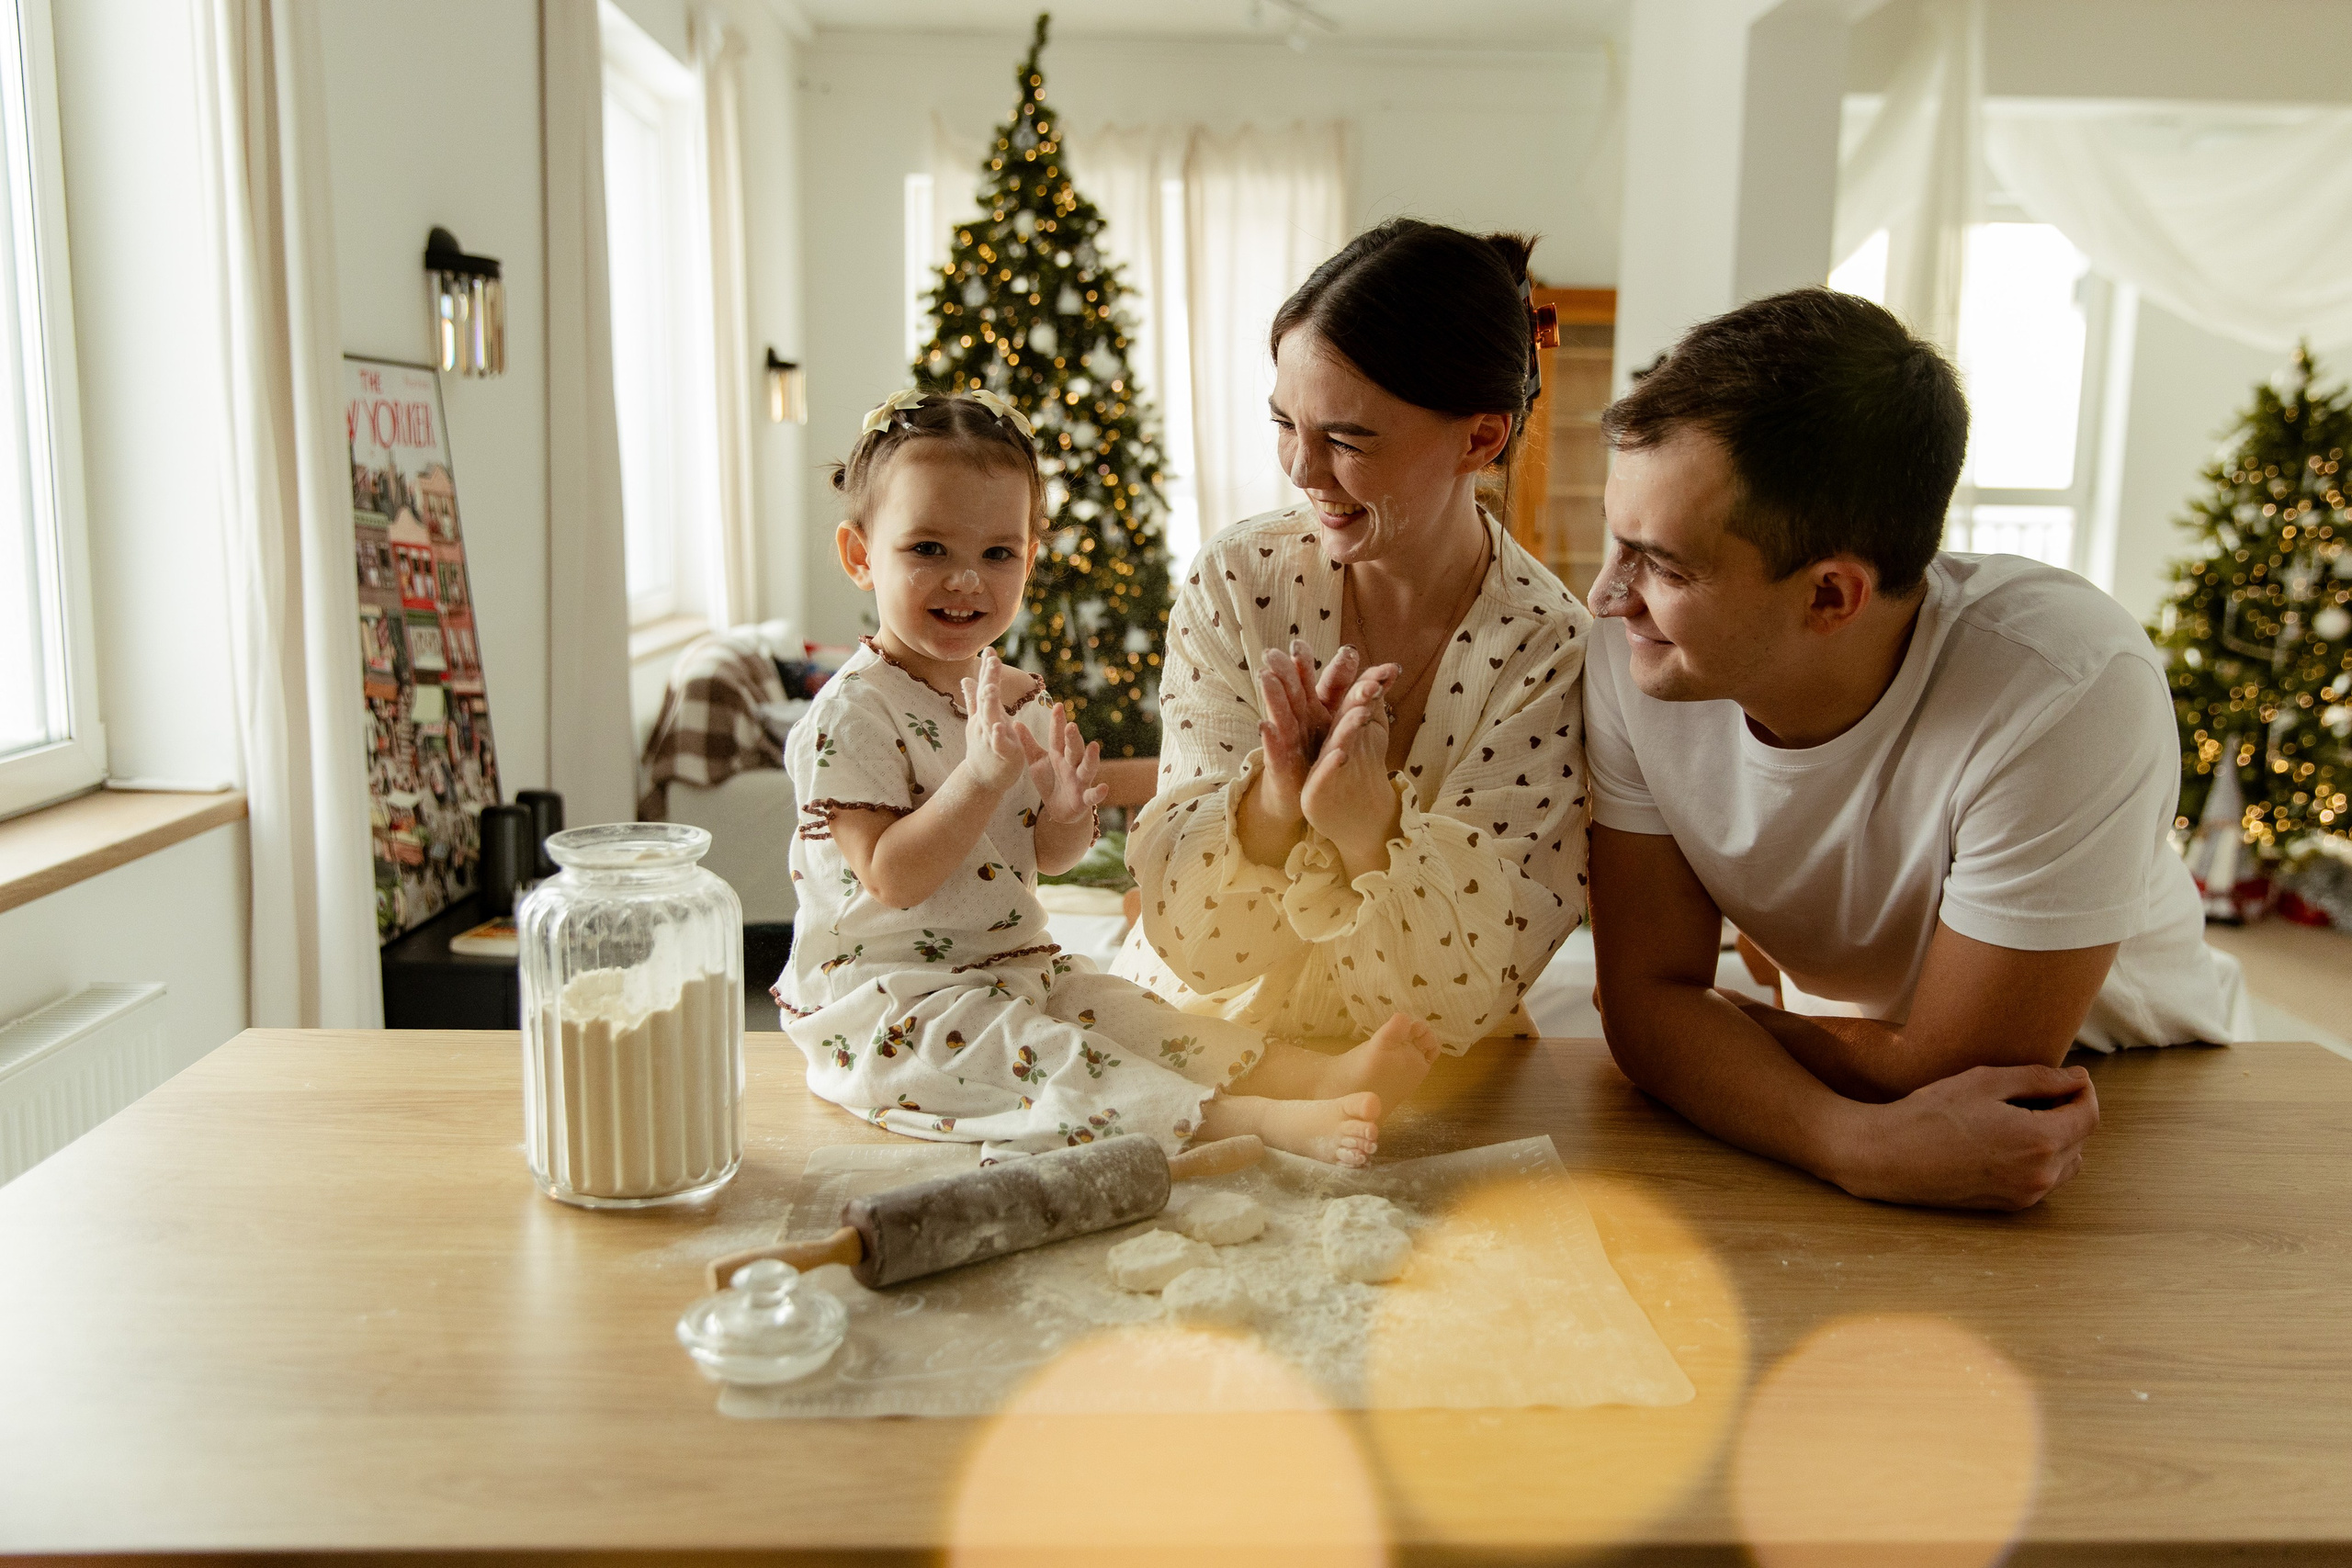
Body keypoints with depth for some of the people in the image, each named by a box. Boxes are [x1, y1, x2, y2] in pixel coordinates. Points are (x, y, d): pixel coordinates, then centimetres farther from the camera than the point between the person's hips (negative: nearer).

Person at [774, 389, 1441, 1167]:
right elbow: (891, 880, -21)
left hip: (1017, 968, 8)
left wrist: (1067, 818, -13)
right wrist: (980, 777, -31)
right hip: (888, 994, -8)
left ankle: (1322, 1073, -16)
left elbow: (1036, 859, 11)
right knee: (1033, 1055, -28)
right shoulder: (852, 712, -16)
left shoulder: (1019, 699, 7)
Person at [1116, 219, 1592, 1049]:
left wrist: (1369, 816, -28)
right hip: (1195, 1042, 1)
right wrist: (1275, 793, -25)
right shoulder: (1237, 579, -6)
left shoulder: (1553, 656, -11)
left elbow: (1469, 998, -14)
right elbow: (1187, 935, -8)